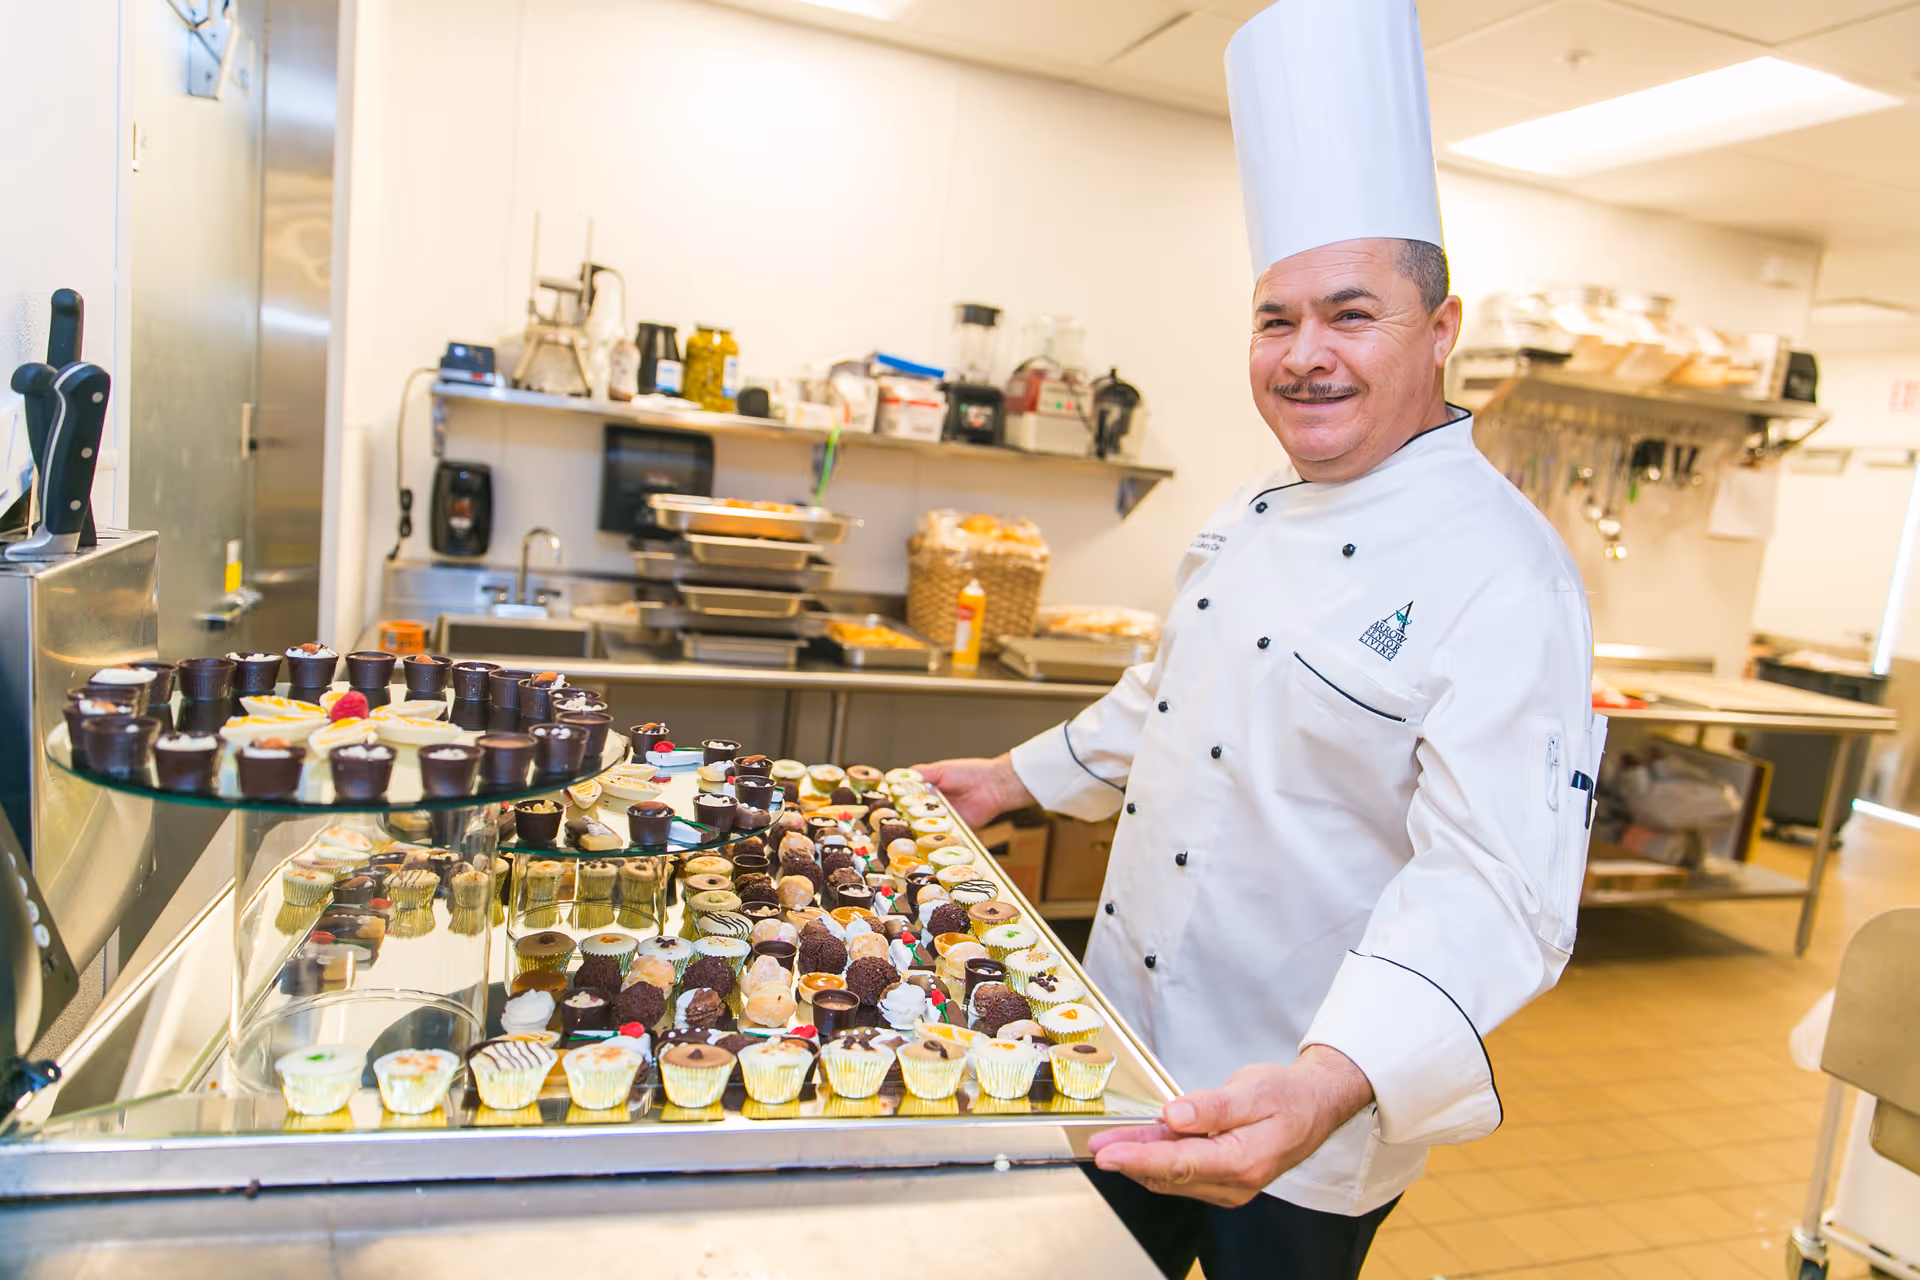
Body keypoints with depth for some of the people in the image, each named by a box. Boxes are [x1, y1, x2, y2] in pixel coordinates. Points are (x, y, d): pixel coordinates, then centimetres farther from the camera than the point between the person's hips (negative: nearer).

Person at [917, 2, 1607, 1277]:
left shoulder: (1501, 573, -23)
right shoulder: (1252, 517, 3)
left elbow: (1494, 886, -31)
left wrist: (1335, 1080, -46)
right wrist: (1021, 776, 20)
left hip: (1298, 1124, -7)